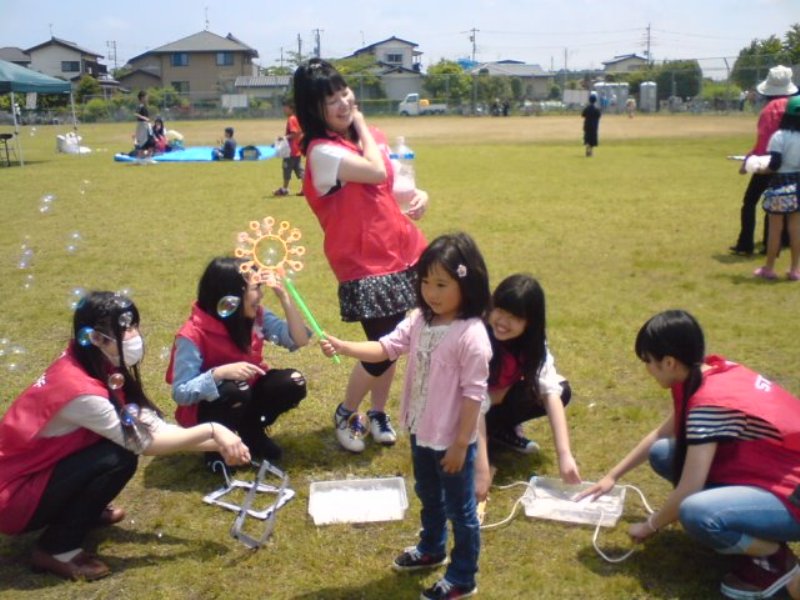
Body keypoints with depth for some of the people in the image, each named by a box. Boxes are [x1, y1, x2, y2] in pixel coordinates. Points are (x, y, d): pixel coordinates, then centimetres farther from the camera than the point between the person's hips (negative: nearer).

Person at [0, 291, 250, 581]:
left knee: (124, 435, -2)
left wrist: (217, 444, -12)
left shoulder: (93, 365, -5)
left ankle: (83, 509, 17)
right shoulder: (78, 388, -32)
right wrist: (212, 430, -18)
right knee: (120, 457, -23)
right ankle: (56, 548, -6)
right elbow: (146, 442, -23)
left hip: (45, 468, 8)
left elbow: (153, 426, -5)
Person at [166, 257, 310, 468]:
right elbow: (181, 393, -28)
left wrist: (284, 297, -20)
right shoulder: (193, 335, -28)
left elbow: (299, 340, -11)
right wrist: (220, 373, -42)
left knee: (292, 382, -18)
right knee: (235, 390, -37)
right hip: (206, 408, -5)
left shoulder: (257, 316, -11)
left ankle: (252, 433, 7)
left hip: (246, 397, 6)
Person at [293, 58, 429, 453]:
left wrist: (418, 195, -6)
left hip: (400, 250, 7)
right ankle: (344, 415, 21)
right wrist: (360, 124, -8)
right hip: (363, 262, -7)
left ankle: (378, 414, 33)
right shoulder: (322, 151, -17)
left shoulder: (370, 136, 8)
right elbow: (377, 172, -22)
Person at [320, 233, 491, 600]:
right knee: (428, 496, 29)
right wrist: (343, 347, -23)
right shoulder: (419, 321, -3)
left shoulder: (471, 336, -26)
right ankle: (431, 549, 53)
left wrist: (460, 443, -19)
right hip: (421, 431, 8)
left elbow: (473, 393, -23)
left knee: (460, 508, 12)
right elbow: (385, 348, -7)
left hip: (451, 439, -8)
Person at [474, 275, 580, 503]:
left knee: (562, 390, -16)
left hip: (497, 396, 5)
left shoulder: (532, 340, -18)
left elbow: (551, 390, -28)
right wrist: (481, 469, -45)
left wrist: (564, 454, -39)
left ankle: (502, 431, 0)